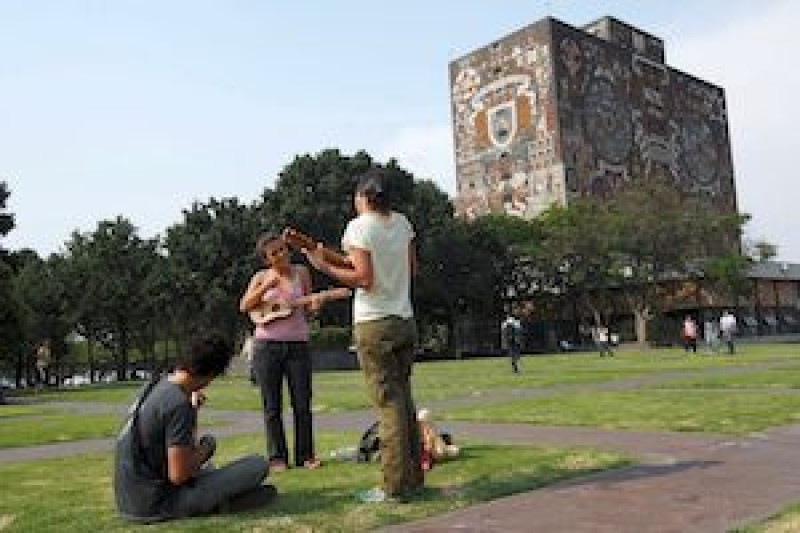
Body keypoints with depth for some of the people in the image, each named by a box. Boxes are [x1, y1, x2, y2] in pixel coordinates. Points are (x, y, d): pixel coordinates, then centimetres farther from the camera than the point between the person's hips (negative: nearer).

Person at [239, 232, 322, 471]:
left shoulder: (301, 272, 7)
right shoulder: (261, 277, 6)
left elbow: (308, 307, 11)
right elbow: (244, 306, -6)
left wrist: (315, 305, -13)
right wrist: (267, 286, -17)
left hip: (297, 344, 1)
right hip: (266, 345, 0)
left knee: (302, 403, 1)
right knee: (272, 405, 3)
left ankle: (305, 455, 11)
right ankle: (277, 457, 11)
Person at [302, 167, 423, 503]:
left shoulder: (359, 226, -10)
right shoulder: (402, 223, 8)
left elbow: (364, 279, -17)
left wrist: (324, 266, -8)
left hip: (374, 324, -6)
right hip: (405, 321, 7)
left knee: (388, 402, -5)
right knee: (404, 399, 13)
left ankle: (396, 486, 0)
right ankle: (413, 477, 19)